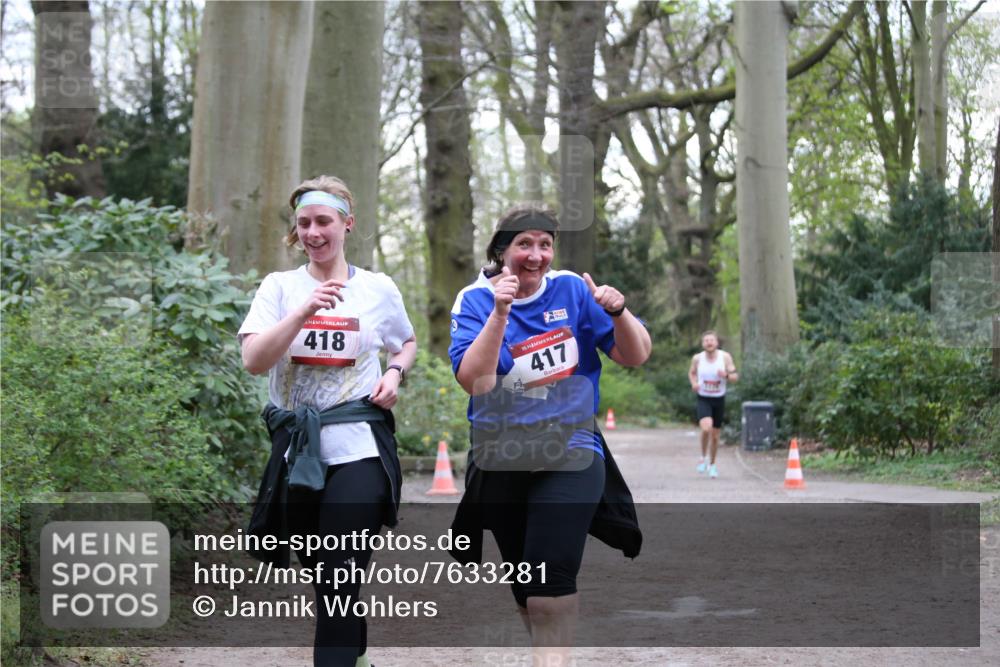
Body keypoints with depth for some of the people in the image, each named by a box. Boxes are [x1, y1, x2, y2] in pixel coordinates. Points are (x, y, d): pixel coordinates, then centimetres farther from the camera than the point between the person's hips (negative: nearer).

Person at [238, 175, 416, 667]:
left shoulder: (379, 288, 5)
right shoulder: (280, 286, 3)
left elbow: (407, 343, 24)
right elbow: (254, 361, -11)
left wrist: (395, 372, 2)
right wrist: (305, 311, -22)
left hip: (357, 448, -2)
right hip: (296, 448, 2)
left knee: (339, 583, -10)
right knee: (320, 574, 14)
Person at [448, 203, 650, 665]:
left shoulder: (571, 289, -1)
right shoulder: (475, 300, -5)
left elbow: (635, 357, -1)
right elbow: (474, 381, -20)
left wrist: (617, 312, -19)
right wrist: (499, 313, -29)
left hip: (570, 455, -1)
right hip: (502, 462, 1)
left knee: (550, 577, -19)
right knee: (524, 583, 15)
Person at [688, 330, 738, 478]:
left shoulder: (725, 357, -6)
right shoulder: (697, 358, -5)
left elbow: (735, 376, -3)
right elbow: (691, 373, 14)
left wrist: (726, 375, -25)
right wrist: (694, 383, -7)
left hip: (719, 399, 2)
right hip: (703, 399, -1)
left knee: (715, 435, 10)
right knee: (706, 428, -26)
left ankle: (712, 464, 32)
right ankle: (703, 457, -2)